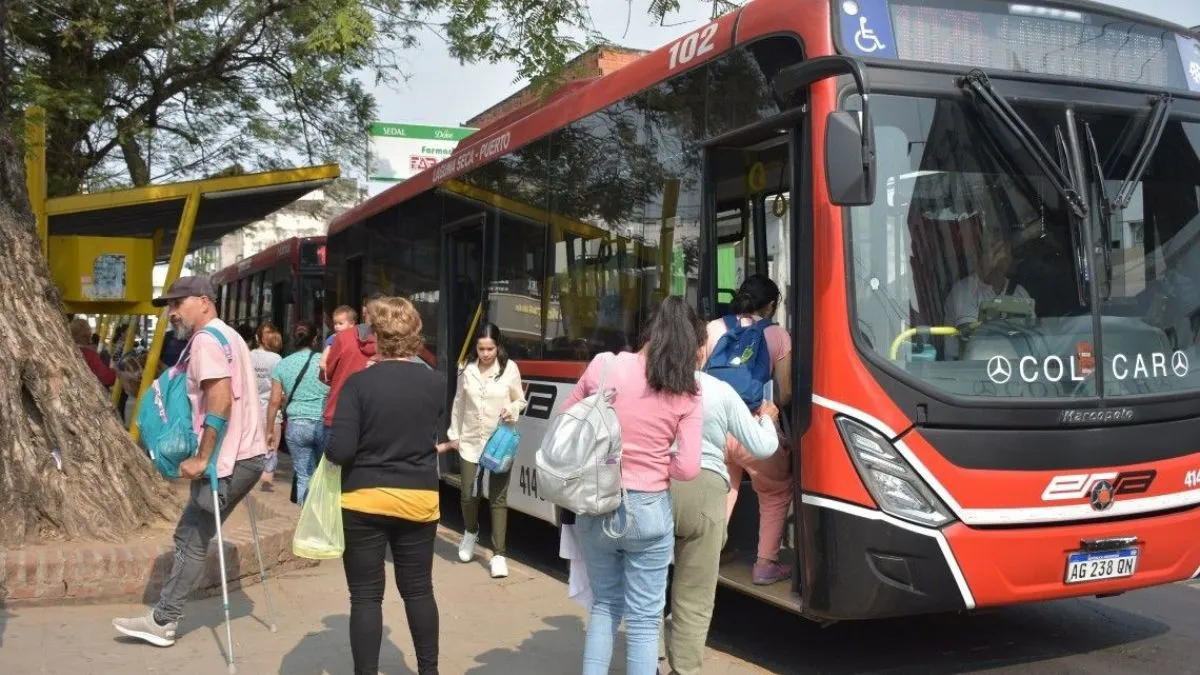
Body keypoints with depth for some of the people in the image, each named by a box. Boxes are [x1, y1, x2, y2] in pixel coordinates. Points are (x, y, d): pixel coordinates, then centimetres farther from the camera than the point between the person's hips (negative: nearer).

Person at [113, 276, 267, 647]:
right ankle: (165, 615, 16)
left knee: (191, 539, -3)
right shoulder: (228, 335, 19)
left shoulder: (206, 338, -12)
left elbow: (220, 401, -23)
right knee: (191, 536, 12)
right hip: (246, 455, 10)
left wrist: (202, 458, -20)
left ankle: (162, 622, 4)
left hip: (229, 460, -10)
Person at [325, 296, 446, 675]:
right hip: (419, 499, 3)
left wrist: (329, 450, 5)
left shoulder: (358, 383, -13)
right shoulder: (436, 383, -4)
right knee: (418, 590, 17)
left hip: (365, 500, -3)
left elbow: (340, 451, -15)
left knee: (366, 596, 6)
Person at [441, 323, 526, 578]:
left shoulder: (510, 368, -6)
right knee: (468, 494, 6)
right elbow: (459, 403, 11)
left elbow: (520, 401, 4)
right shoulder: (467, 370, 1)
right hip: (470, 442, 2)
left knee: (498, 498, 0)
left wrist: (512, 410, -17)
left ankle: (498, 554, 6)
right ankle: (470, 533, 38)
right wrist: (454, 433, 11)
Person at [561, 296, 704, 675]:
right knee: (644, 618, 9)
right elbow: (688, 468, -11)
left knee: (604, 605, 21)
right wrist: (653, 465, 7)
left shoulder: (603, 365, -6)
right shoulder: (687, 393, -9)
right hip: (648, 510, -2)